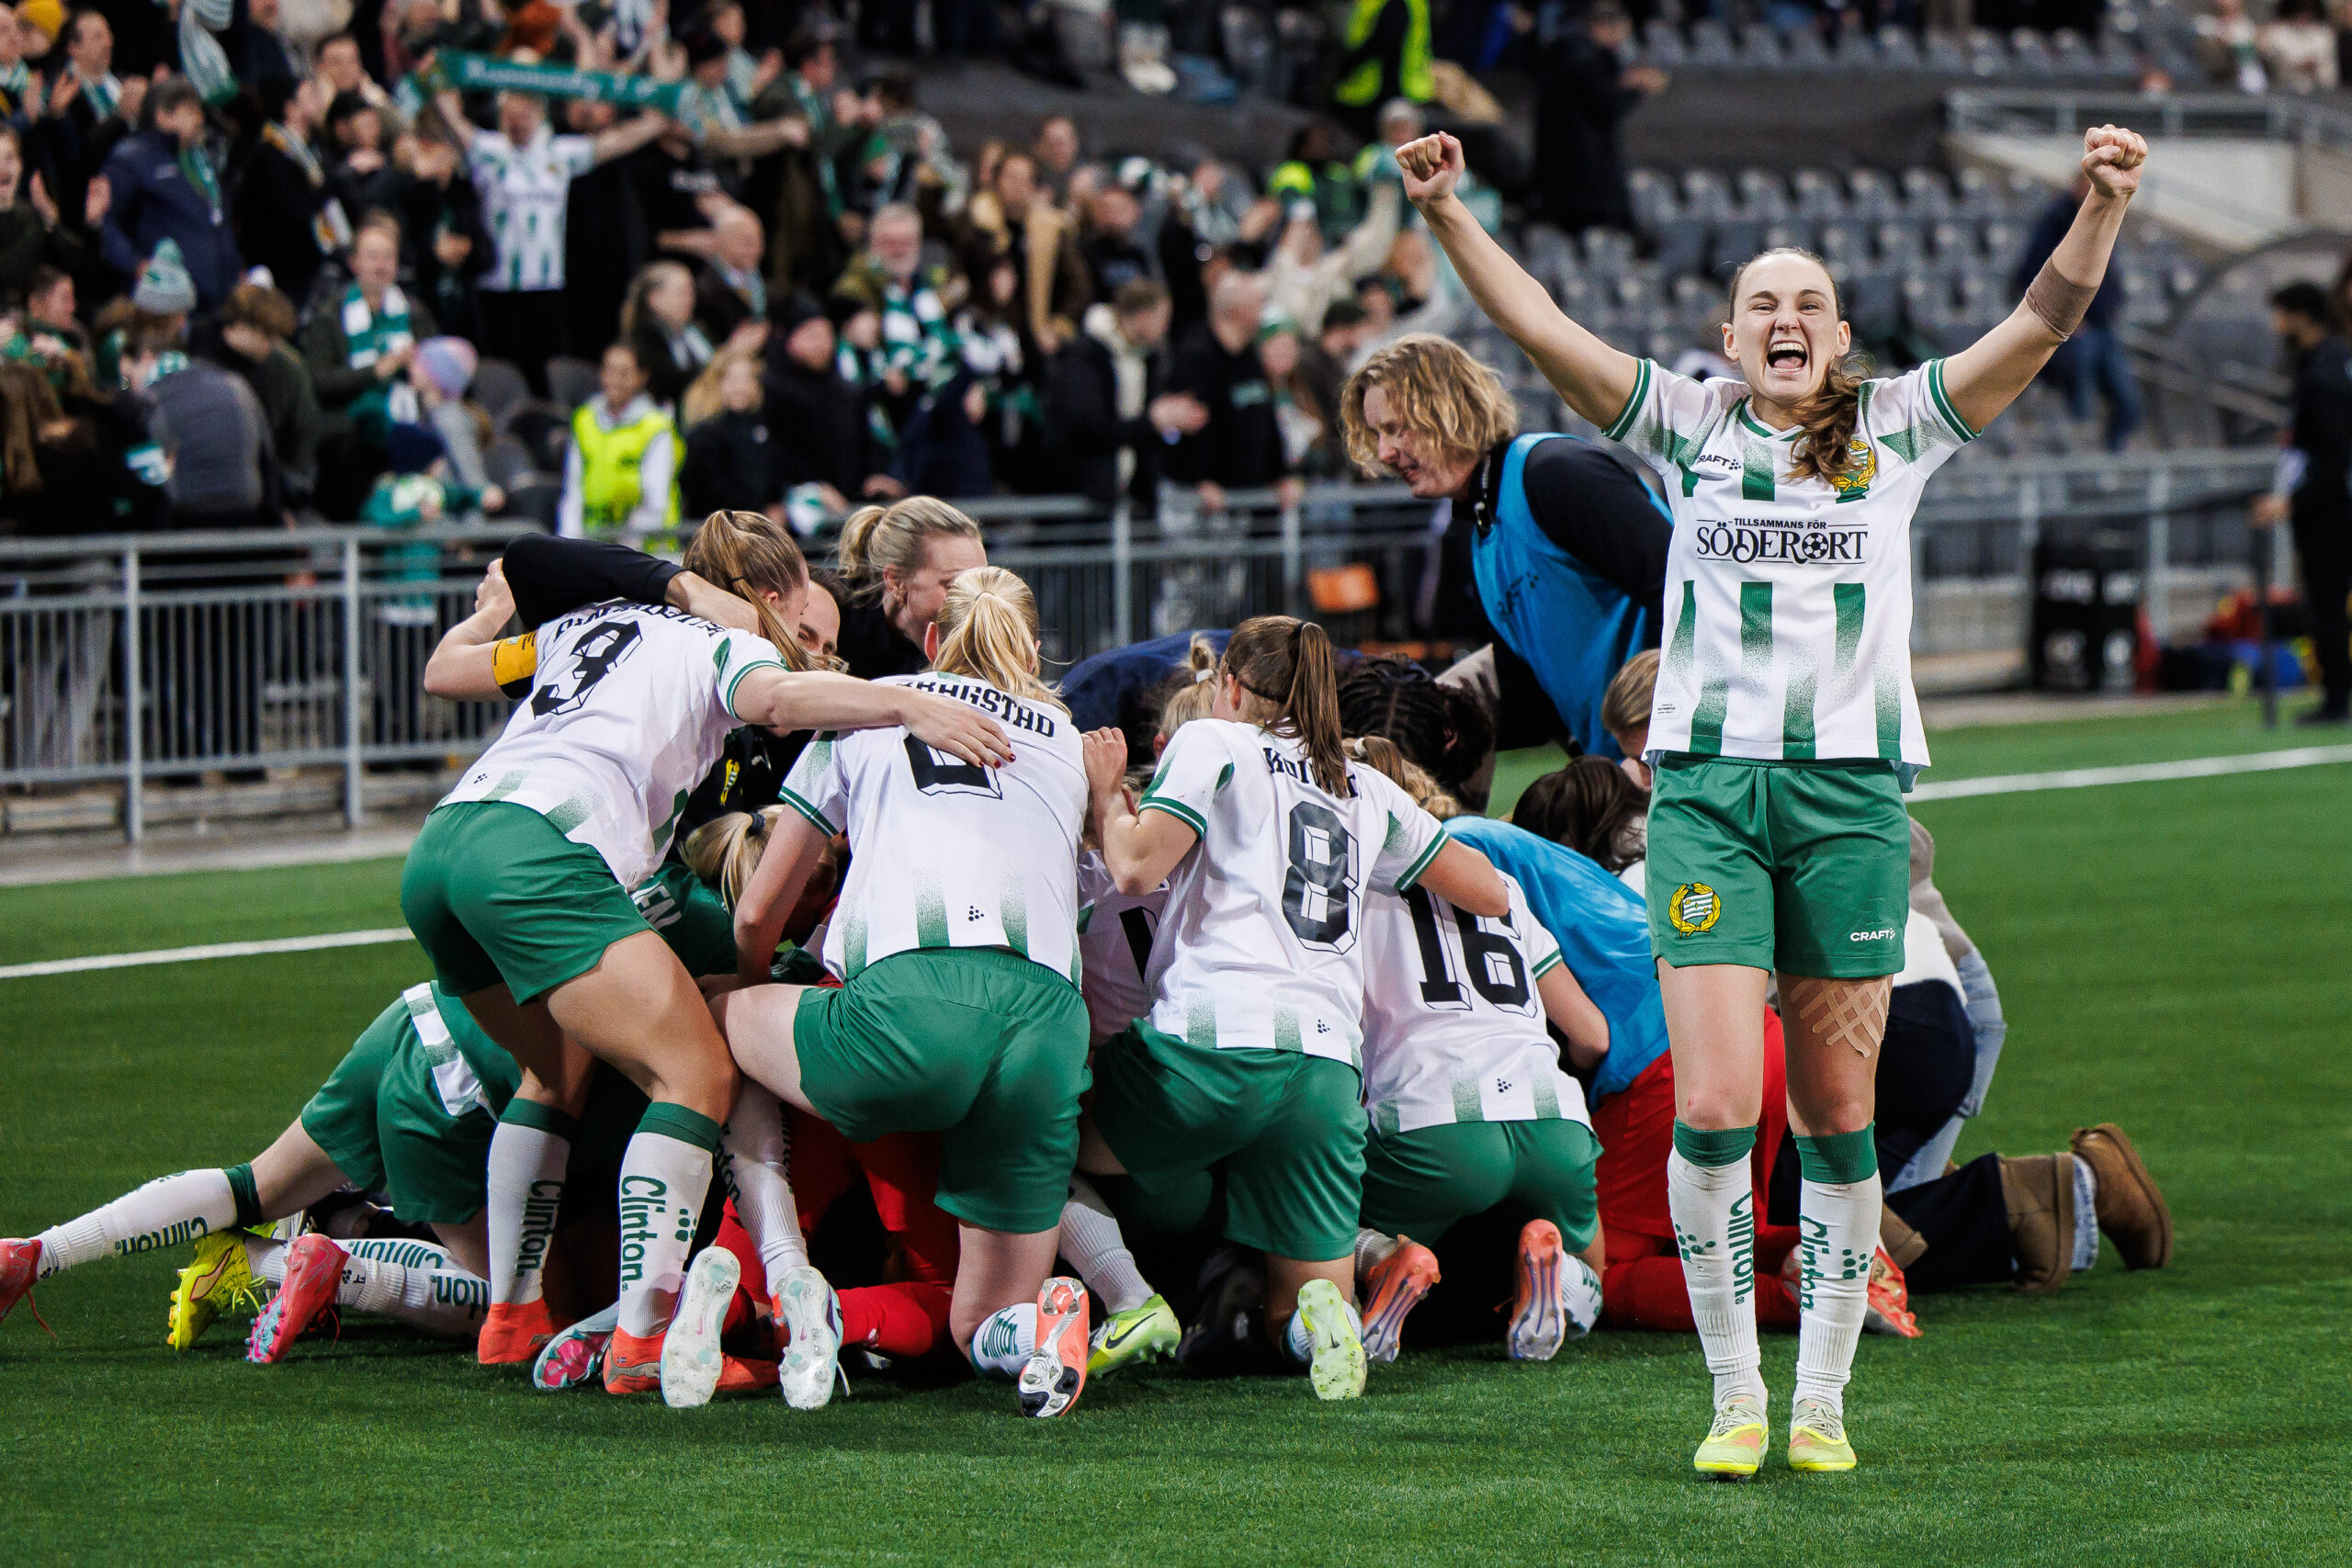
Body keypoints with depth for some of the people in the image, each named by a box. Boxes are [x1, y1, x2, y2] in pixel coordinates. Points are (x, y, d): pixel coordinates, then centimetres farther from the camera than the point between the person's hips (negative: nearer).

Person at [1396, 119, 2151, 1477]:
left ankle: (1824, 1401, 12)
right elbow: (1540, 325, 1)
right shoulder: (1690, 427, 8)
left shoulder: (1896, 432, 9)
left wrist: (2103, 209, -15)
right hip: (1708, 788, -1)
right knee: (1714, 1109, -10)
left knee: (1838, 1117, 4)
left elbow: (2042, 325, 0)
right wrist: (1447, 214, -10)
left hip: (1855, 790, 1)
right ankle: (1736, 1396, 2)